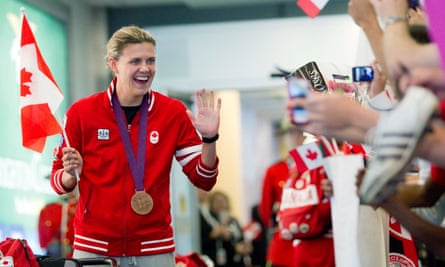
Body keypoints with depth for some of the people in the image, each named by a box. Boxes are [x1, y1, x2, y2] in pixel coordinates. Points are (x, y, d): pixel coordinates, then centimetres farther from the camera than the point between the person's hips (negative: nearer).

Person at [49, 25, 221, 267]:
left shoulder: (174, 113, 0)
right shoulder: (81, 113, -3)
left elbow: (203, 180, 0)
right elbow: (58, 182, 3)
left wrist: (209, 139, -16)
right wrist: (71, 174, -18)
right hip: (94, 247, 0)